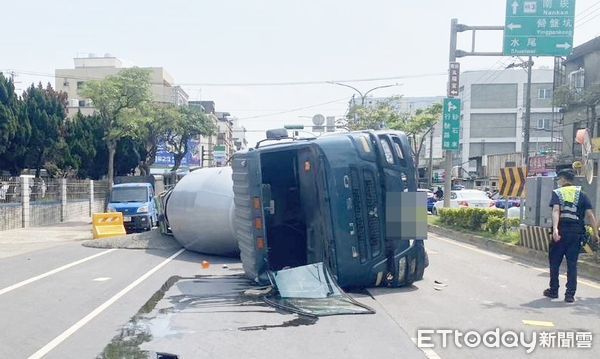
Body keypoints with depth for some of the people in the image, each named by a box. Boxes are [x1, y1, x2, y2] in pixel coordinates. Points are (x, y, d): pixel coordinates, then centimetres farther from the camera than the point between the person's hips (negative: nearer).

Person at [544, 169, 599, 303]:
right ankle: (570, 294, 4)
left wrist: (555, 229, -27)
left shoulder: (557, 193, 1)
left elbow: (556, 211, -15)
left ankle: (553, 290, 20)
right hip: (576, 233, 2)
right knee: (572, 264, 6)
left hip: (561, 232, -2)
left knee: (554, 262, 12)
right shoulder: (581, 194, 9)